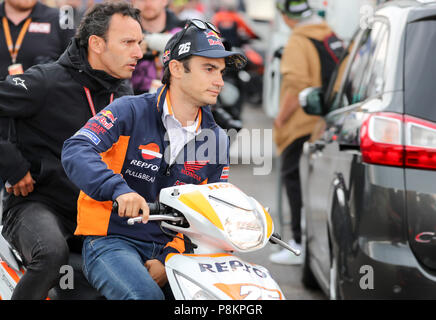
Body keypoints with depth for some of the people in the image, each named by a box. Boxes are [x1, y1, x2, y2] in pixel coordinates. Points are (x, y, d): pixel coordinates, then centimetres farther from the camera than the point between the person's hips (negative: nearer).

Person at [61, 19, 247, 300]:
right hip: (110, 241, -5)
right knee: (147, 295, -33)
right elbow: (75, 151, -19)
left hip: (170, 248, 5)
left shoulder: (217, 140, 9)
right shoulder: (131, 111, -5)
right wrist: (119, 189, -37)